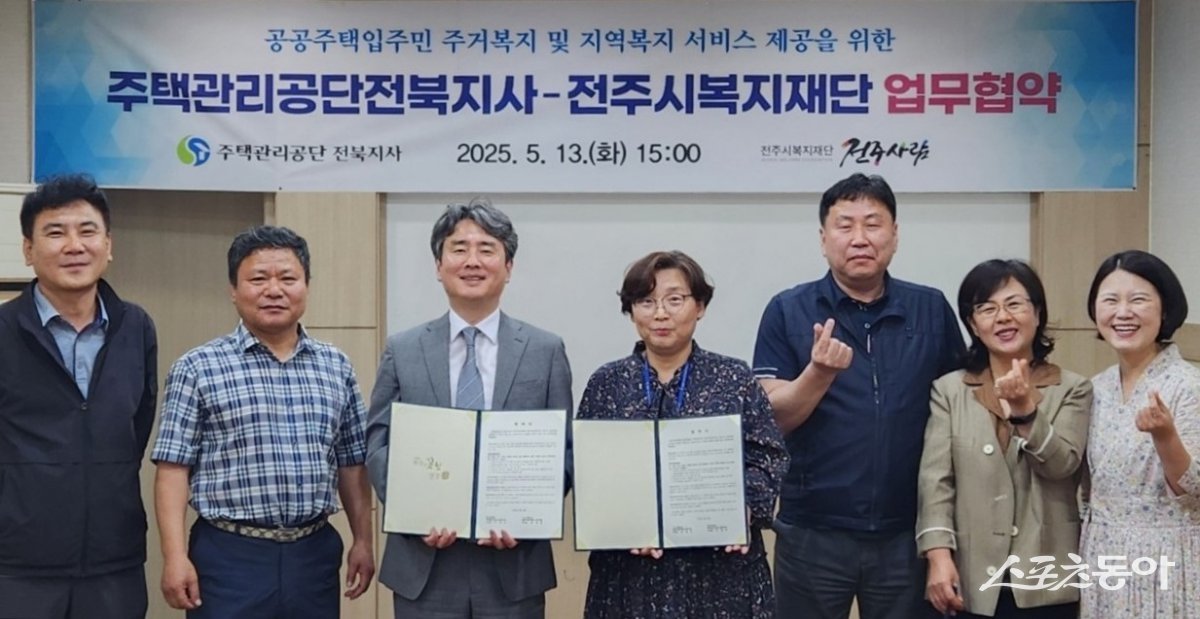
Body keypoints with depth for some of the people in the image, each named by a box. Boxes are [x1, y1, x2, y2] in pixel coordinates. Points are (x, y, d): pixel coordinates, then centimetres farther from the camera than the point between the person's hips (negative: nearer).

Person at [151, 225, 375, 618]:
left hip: (314, 555, 4)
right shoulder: (198, 368, -2)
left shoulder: (336, 367, 9)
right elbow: (174, 467, -5)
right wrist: (175, 557, -11)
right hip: (230, 555, -3)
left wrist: (363, 541, 9)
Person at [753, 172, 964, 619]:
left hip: (907, 533, 2)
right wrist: (820, 372, -25)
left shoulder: (932, 310, 3)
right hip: (812, 534, -1)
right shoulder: (787, 312, -3)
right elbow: (772, 418, -6)